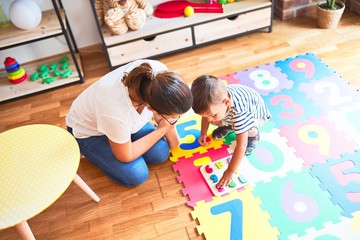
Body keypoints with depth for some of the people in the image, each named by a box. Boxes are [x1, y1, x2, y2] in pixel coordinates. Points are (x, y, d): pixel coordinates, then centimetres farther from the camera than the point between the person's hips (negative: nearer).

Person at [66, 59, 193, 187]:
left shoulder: (159, 72, -33)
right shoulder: (117, 114, -45)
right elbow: (126, 156, -22)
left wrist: (174, 144, -2)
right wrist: (162, 129, -17)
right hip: (87, 130, -5)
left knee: (161, 154, -6)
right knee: (137, 175, -13)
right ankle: (92, 153, 12)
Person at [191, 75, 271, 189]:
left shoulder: (239, 112, -48)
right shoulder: (214, 99, -31)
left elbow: (241, 146, -45)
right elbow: (206, 115, -4)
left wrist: (230, 171, -40)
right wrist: (203, 134, 1)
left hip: (256, 113, -5)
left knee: (249, 130, -35)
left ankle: (254, 135, 3)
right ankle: (229, 125, 18)